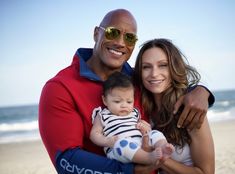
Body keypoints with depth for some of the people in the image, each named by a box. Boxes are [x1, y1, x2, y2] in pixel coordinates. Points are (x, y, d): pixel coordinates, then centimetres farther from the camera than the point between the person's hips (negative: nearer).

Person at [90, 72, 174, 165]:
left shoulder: (134, 113, 26)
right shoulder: (102, 116, 12)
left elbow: (142, 126, 34)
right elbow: (94, 134, 7)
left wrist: (144, 128, 8)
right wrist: (107, 141, -13)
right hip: (117, 150, -6)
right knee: (123, 143, -37)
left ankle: (162, 148, -39)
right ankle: (151, 157, -50)